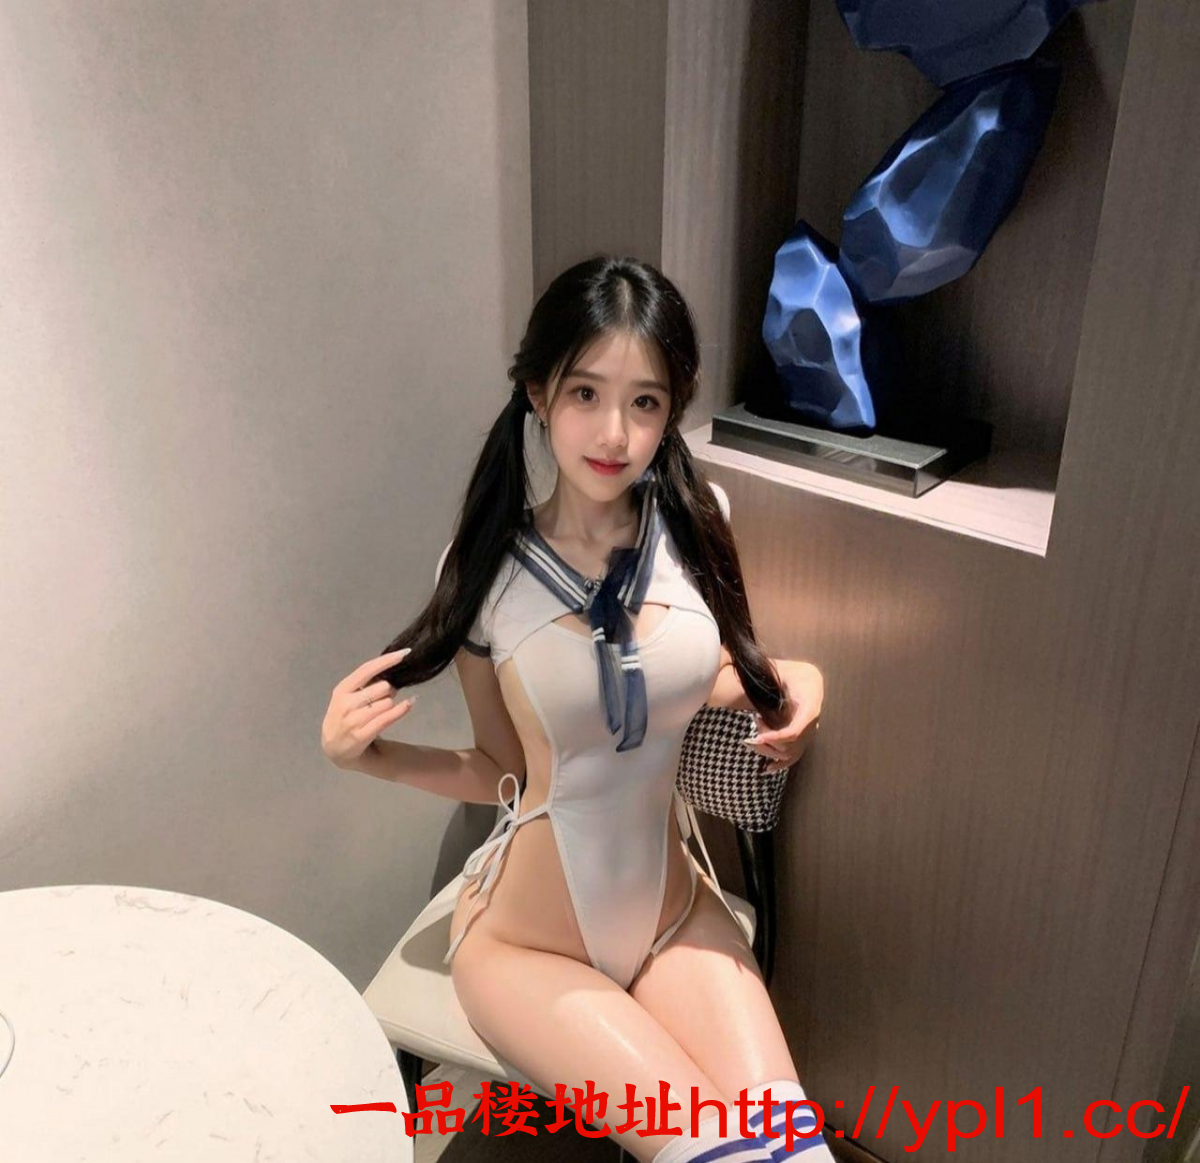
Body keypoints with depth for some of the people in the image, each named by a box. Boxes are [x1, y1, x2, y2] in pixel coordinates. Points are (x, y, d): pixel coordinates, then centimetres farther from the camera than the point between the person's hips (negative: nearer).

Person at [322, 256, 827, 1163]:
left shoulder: (697, 520, -9)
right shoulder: (488, 568, -15)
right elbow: (502, 772, -3)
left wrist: (787, 676, -10)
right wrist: (363, 753, -18)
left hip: (673, 910, 3)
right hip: (528, 942, -2)